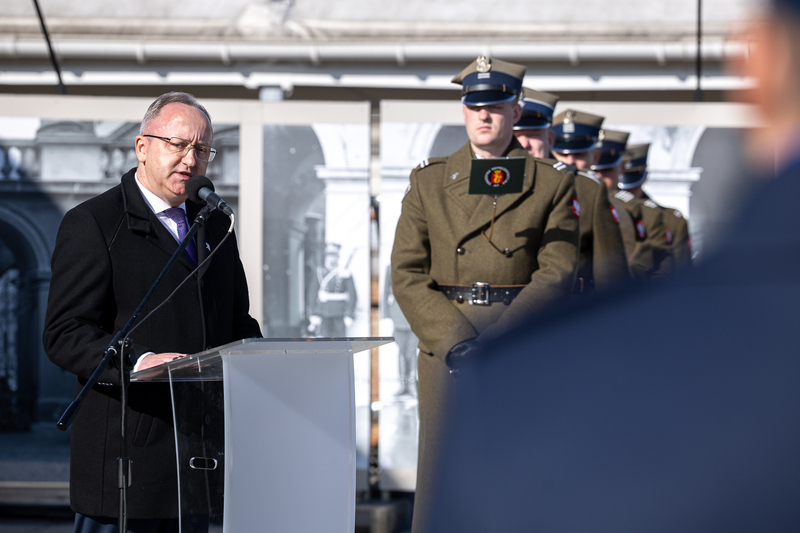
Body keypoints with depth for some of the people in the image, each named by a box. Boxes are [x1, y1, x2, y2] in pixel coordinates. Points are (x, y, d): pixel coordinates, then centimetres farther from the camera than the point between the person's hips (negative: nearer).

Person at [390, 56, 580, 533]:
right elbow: (406, 273, 4)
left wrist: (497, 334, -16)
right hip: (447, 344, 1)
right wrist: (455, 336, -11)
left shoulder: (553, 185, 6)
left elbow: (558, 275, -3)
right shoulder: (429, 182, 10)